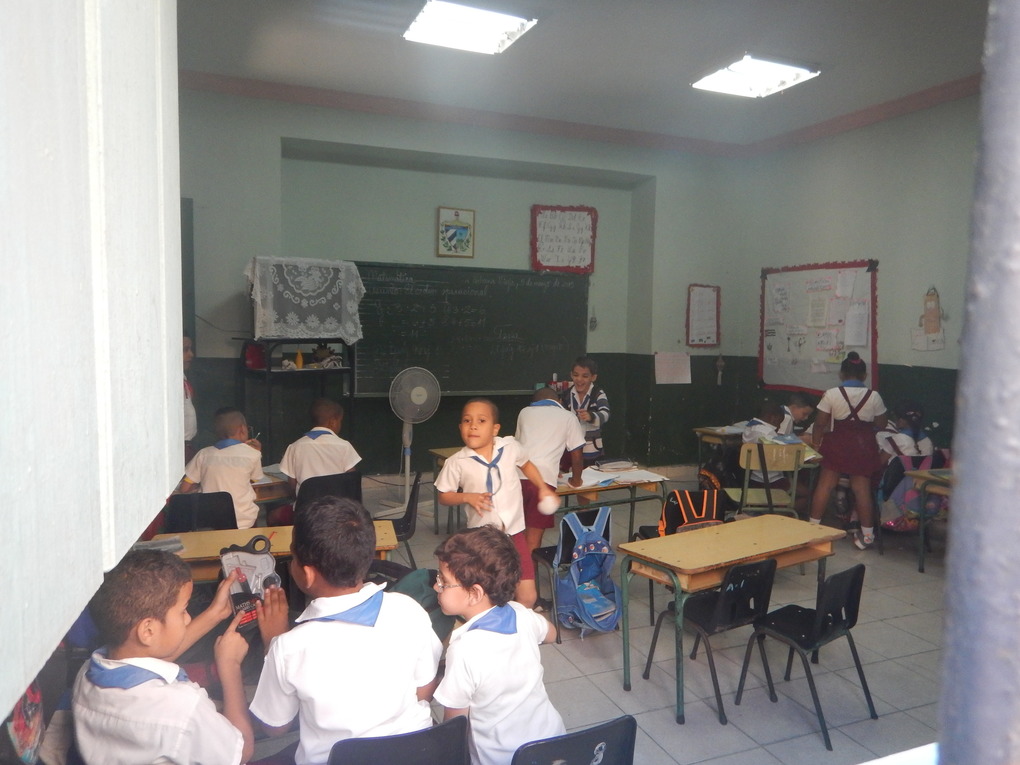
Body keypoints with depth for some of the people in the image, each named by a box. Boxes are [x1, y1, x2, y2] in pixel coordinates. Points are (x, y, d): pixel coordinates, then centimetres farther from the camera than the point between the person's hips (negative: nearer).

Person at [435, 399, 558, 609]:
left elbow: (526, 465, 17)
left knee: (528, 597, 5)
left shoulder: (510, 447, -6)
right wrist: (467, 497, -17)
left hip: (514, 532, 2)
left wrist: (543, 488, 12)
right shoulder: (457, 463, -13)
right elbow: (443, 496, 0)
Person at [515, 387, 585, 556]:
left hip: (517, 476, 3)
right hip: (543, 480, -3)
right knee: (533, 538, 5)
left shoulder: (525, 412, 24)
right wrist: (576, 480, 33)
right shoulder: (568, 418, 15)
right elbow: (576, 456, 13)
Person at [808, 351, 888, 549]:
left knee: (825, 484, 7)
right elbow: (881, 424, 7)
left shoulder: (831, 394, -8)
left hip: (837, 443, -1)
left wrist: (816, 443, 7)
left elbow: (820, 423, -5)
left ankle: (813, 525, 14)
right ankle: (867, 534, 12)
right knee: (862, 488, 6)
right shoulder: (873, 396, -3)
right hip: (863, 445, 1)